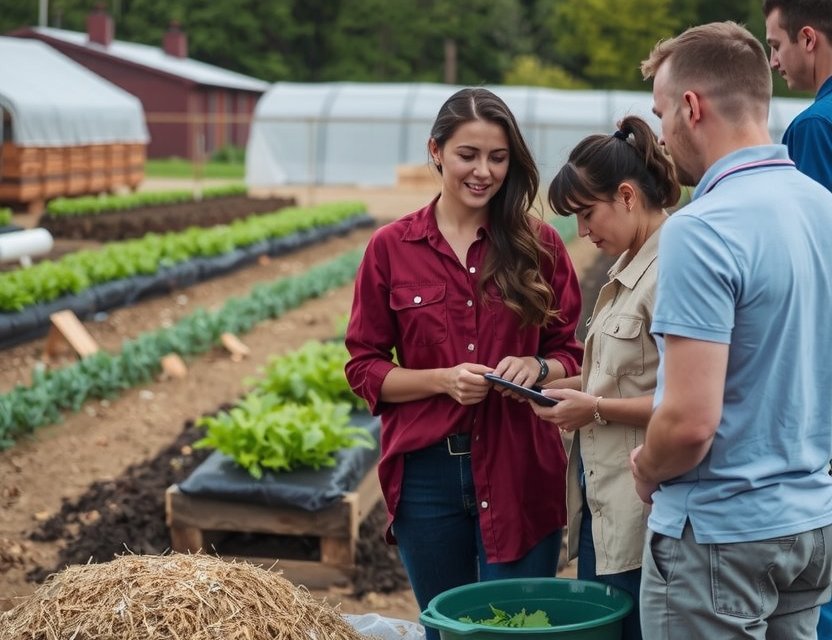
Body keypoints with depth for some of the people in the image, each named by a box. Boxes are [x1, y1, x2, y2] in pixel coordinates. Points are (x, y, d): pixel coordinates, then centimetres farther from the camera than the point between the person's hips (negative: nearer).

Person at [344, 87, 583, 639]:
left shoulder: (539, 245, 1)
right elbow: (365, 368, 2)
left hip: (519, 472, 0)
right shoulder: (391, 248, 0)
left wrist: (538, 368, -14)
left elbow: (571, 353, 8)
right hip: (428, 471, 1)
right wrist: (443, 379, -14)